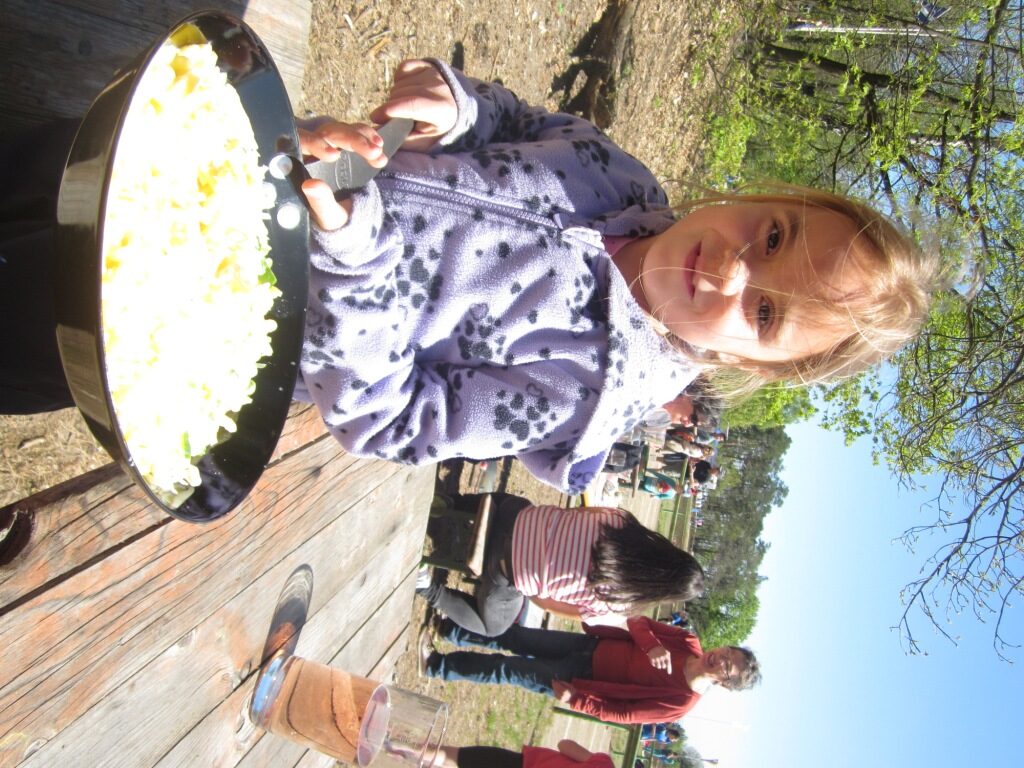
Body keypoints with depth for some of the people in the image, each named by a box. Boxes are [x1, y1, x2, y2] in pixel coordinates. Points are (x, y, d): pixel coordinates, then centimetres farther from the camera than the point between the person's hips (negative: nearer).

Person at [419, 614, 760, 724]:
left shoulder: (680, 703, -18)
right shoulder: (689, 645, -6)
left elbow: (620, 714, -16)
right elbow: (639, 623, -3)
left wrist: (575, 700, -22)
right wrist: (652, 645, -23)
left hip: (582, 678, -4)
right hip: (591, 646, 4)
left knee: (508, 670, -6)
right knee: (515, 637, -2)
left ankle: (436, 664, 12)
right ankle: (447, 628, 17)